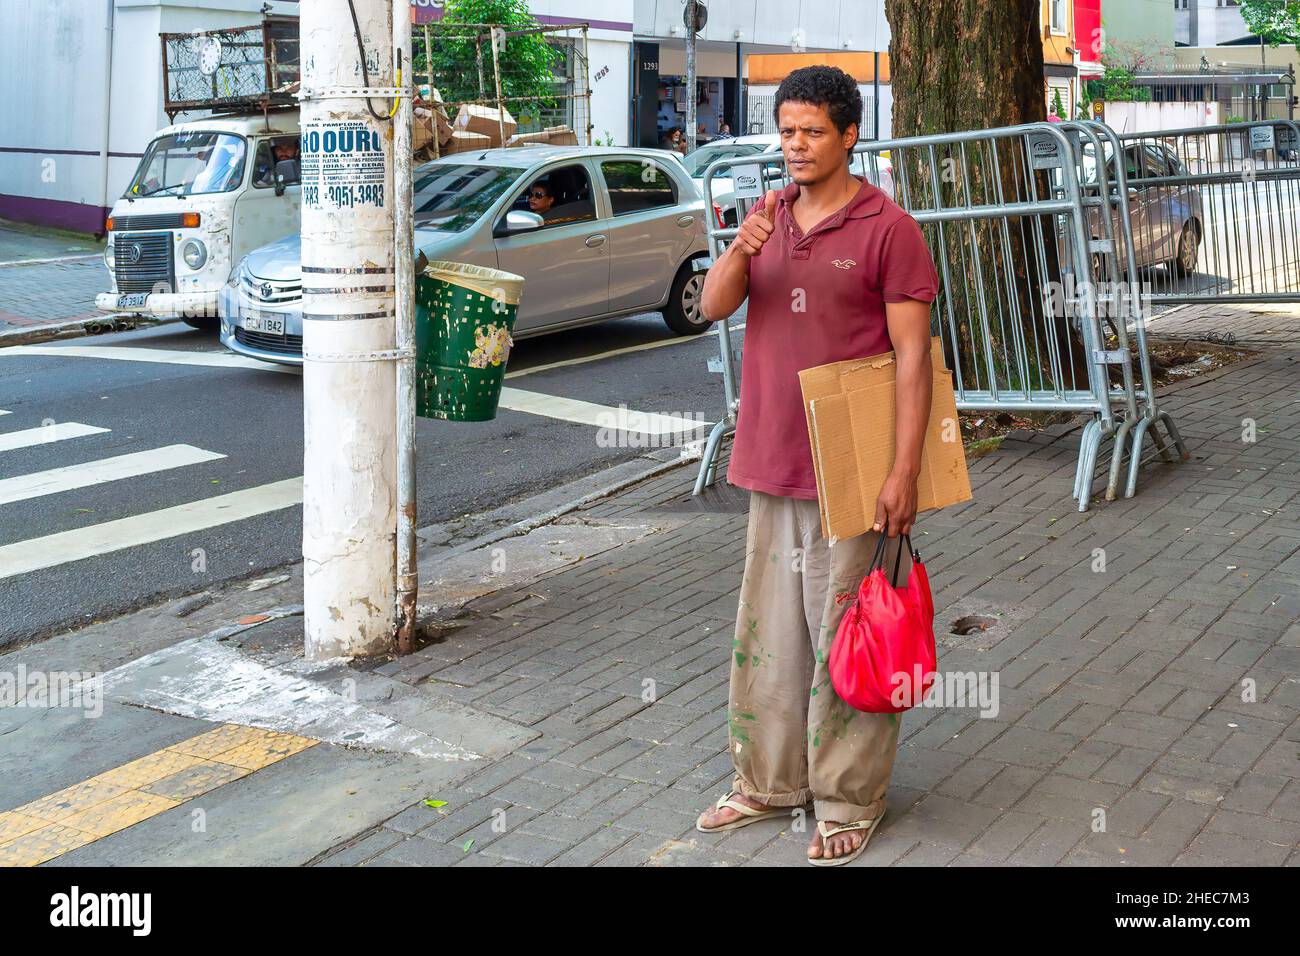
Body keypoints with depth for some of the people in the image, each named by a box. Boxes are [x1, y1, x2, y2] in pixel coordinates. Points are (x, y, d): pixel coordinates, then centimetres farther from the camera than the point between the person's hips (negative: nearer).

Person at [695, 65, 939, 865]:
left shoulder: (888, 228, -9)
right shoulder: (768, 216, 10)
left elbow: (912, 356, -12)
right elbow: (713, 307, 2)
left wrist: (905, 471, -17)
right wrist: (740, 252, -19)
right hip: (772, 465, 6)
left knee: (845, 640, 2)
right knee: (768, 632, 15)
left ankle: (849, 802, 16)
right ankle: (770, 782, 30)